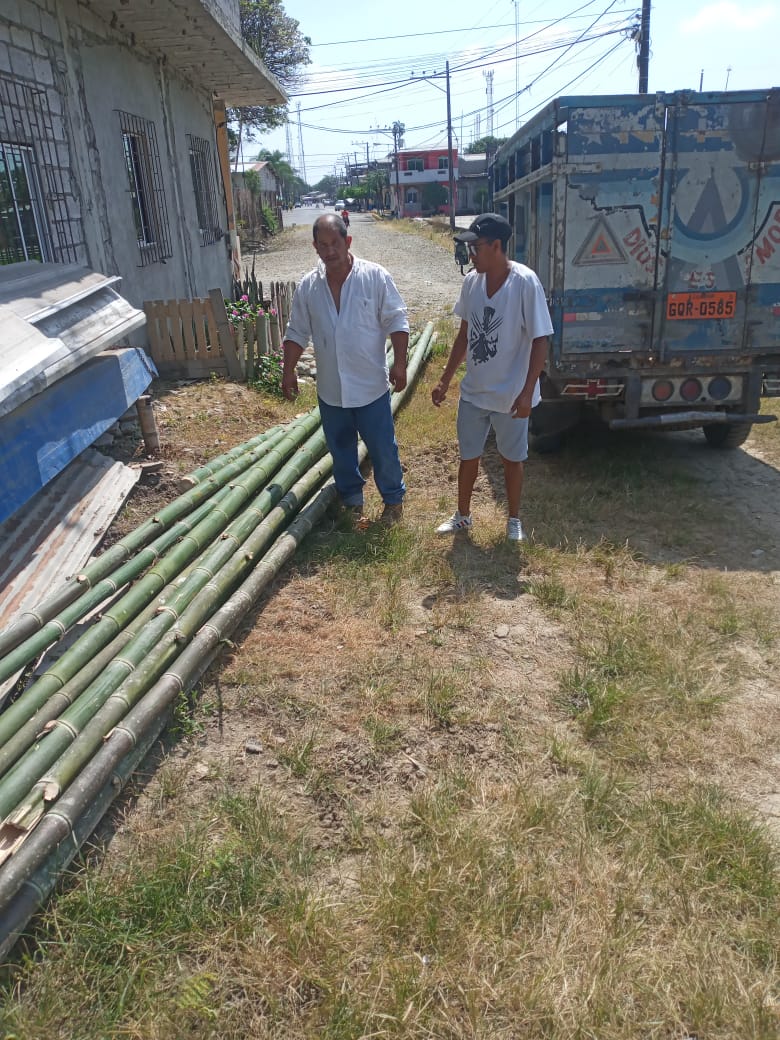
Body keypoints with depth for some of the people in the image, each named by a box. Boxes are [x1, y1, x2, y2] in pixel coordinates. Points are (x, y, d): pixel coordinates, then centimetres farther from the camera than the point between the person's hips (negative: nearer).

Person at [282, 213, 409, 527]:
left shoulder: (376, 276, -9)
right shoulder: (307, 286, 1)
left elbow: (396, 322, -8)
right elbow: (296, 333, 7)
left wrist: (399, 363, -15)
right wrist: (288, 371, 3)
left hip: (371, 387, -3)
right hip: (330, 390, 3)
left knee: (383, 449, 7)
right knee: (341, 451, 16)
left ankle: (394, 498, 29)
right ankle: (353, 501, 34)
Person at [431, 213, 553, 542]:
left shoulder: (525, 282, -19)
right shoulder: (471, 281, -2)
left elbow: (540, 340, -16)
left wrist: (527, 392, -22)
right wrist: (445, 379, 9)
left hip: (510, 393, -5)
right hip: (473, 390, 5)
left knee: (512, 459, 12)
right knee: (468, 456, 16)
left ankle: (513, 519, 33)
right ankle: (462, 515, 36)